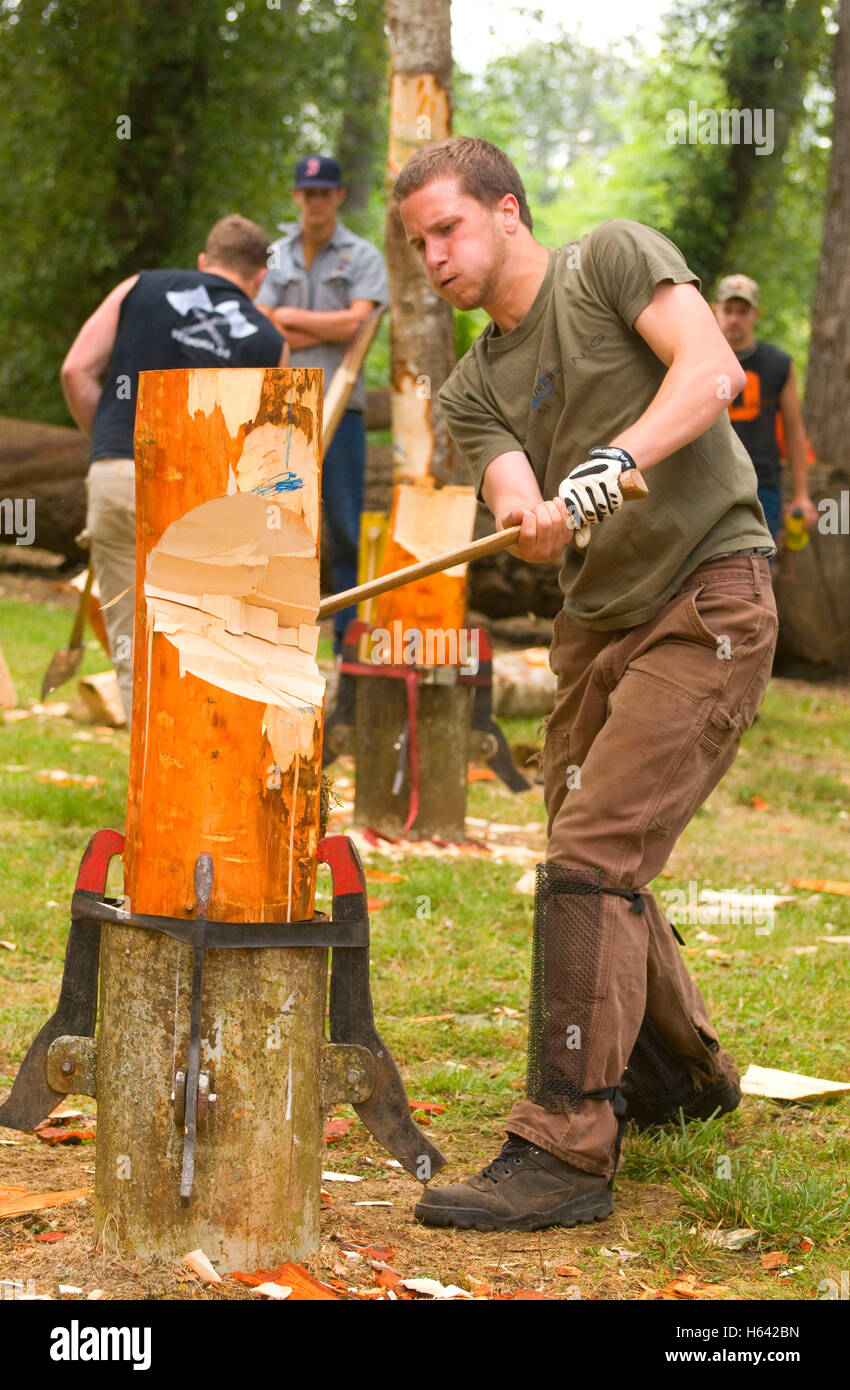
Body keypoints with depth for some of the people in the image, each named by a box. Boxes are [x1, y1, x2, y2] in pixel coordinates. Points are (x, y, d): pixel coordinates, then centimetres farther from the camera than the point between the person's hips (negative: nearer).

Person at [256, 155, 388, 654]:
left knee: (346, 528, -2)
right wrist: (330, 331, -7)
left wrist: (291, 317, -1)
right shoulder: (275, 256, 12)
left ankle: (350, 636, 2)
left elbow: (356, 321, -9)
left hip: (339, 407, -2)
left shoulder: (363, 256, 5)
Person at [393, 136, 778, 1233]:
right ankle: (681, 1072, 39)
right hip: (597, 625, 7)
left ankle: (564, 1149, -16)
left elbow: (710, 368, -16)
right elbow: (520, 509, -3)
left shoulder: (613, 258, -1)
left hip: (707, 601, -7)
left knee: (591, 855, -17)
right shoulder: (471, 388, 13)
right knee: (592, 865, 13)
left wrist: (613, 461, -30)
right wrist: (528, 514, -28)